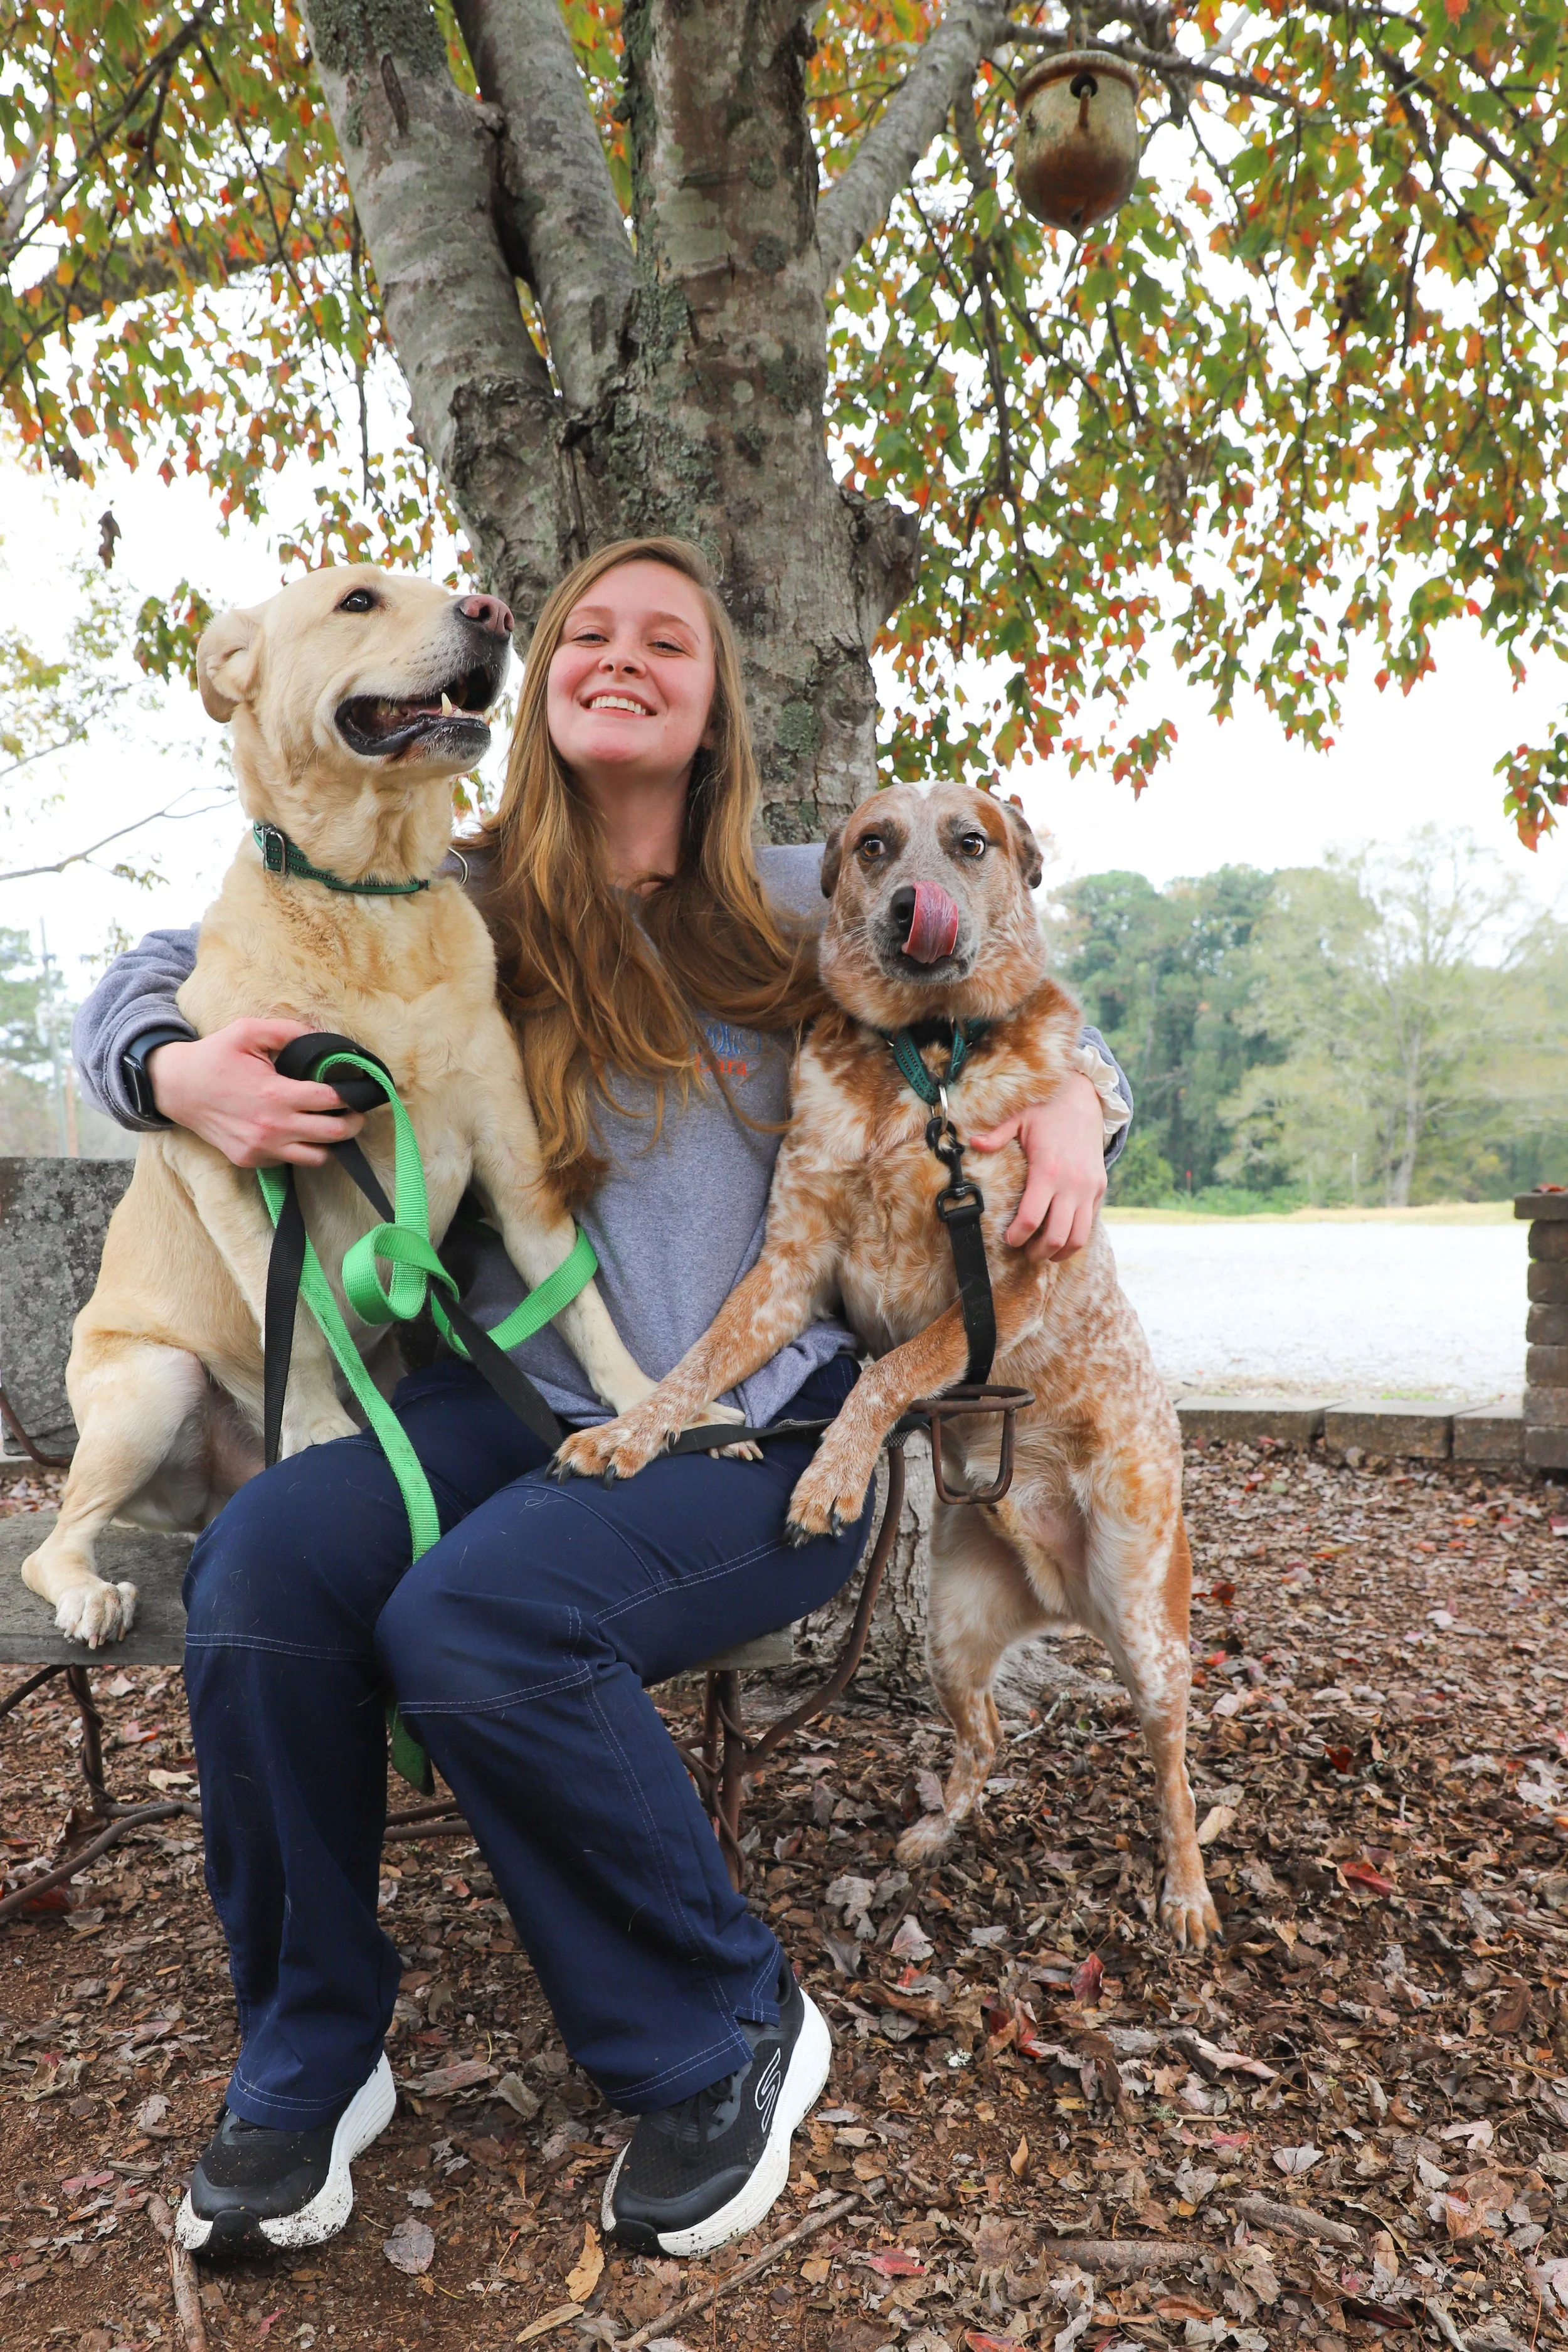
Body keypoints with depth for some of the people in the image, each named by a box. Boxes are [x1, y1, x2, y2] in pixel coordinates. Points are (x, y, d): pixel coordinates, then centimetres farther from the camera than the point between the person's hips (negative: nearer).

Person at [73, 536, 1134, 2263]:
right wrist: (179, 1072, -11)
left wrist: (1075, 1106, -4)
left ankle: (731, 2037, -3)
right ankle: (307, 2063, -1)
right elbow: (144, 983, 13)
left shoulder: (803, 905, 9)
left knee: (476, 1619, -29)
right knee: (256, 1566, -25)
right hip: (520, 1397, 3)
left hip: (768, 1425, -2)